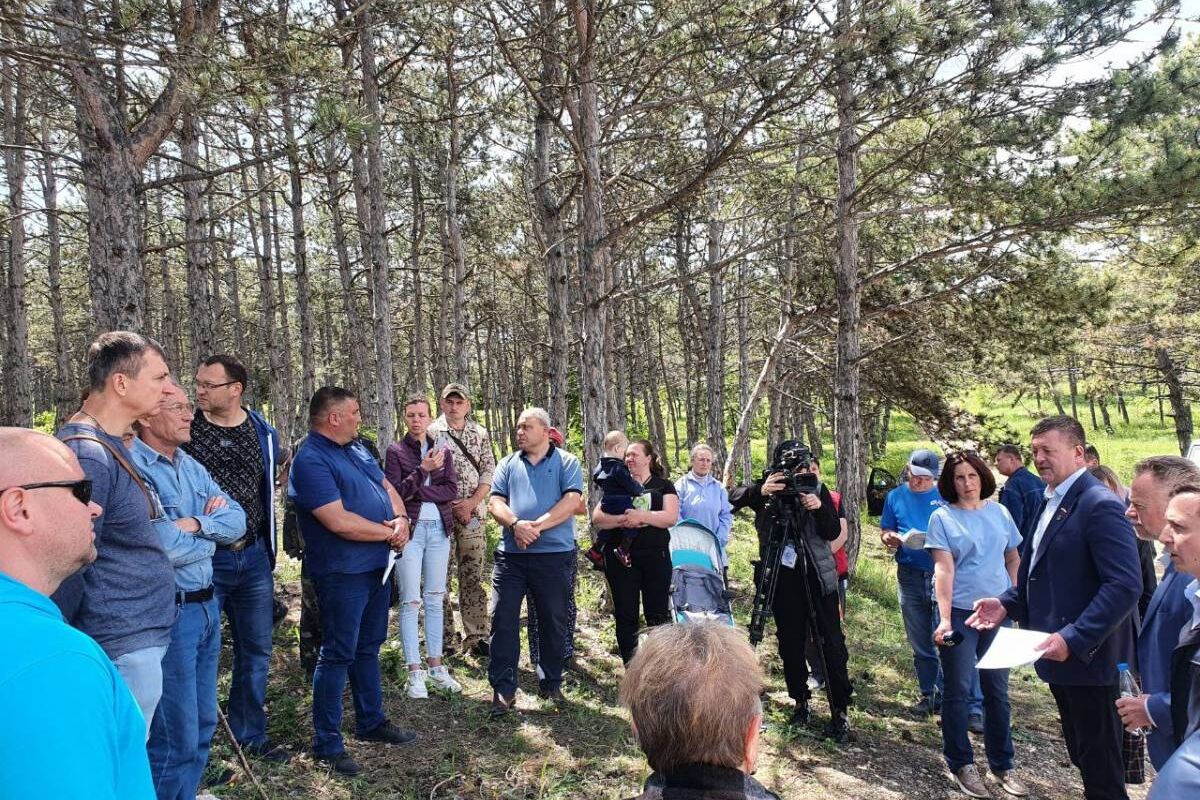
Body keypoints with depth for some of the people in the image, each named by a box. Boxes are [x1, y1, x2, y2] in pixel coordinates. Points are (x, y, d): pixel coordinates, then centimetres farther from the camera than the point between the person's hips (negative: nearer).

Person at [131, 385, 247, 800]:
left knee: (203, 722, 19)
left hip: (206, 605, 8)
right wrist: (210, 537, -5)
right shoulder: (132, 468, -17)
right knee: (176, 737, 2)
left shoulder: (192, 466, 10)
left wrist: (197, 524, -13)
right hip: (168, 611, -8)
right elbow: (166, 547, -24)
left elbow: (237, 520, 5)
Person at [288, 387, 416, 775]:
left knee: (368, 648, 19)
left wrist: (402, 519, -7)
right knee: (339, 654, 0)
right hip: (343, 572, -9)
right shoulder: (310, 461, -19)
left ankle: (372, 722, 32)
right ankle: (327, 743, 13)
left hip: (378, 565, 9)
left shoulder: (357, 450, 11)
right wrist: (390, 532, -14)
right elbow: (339, 521, -26)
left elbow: (388, 489, 15)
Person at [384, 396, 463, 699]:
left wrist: (418, 492, -11)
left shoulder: (442, 450, 9)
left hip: (438, 529, 3)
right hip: (409, 528, -3)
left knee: (435, 600, 9)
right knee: (410, 601, -2)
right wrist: (423, 470, -19)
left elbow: (452, 490, 0)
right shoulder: (396, 451, 1)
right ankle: (415, 671, 5)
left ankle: (435, 664, 17)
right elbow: (395, 492, -9)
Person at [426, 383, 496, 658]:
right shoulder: (431, 432, 0)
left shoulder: (480, 433, 10)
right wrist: (454, 506, -10)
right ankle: (444, 637, 12)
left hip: (472, 512, 3)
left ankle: (475, 636, 10)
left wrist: (472, 502, -9)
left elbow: (489, 471, 6)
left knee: (473, 576, 5)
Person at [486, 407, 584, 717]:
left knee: (554, 622, 9)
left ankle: (551, 684, 25)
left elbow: (571, 502, -9)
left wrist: (537, 526, -17)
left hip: (554, 554, -2)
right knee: (502, 620, 0)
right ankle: (503, 688, 10)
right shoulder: (507, 464, 13)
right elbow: (495, 503, 3)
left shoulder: (566, 463, 4)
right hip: (510, 554, 2)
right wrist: (516, 524, -17)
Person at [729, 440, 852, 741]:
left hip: (819, 576, 0)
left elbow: (833, 533, -2)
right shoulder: (767, 490, -2)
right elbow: (733, 498, -18)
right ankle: (800, 702, 25)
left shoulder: (817, 490, 0)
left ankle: (840, 710, 8)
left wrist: (819, 508, -20)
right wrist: (759, 492, -34)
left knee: (832, 643, -1)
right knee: (790, 644, 9)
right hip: (783, 578, 0)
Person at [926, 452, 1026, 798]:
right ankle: (961, 764, 19)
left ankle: (1002, 764, 26)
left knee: (997, 690, 12)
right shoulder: (942, 517, -6)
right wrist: (944, 619, -20)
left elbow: (1013, 558, 12)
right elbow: (943, 568, -13)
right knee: (958, 690, 5)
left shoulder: (999, 512, 4)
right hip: (960, 613, -3)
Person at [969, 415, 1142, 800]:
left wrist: (1074, 638, -29)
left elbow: (1125, 586, -25)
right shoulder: (1050, 501, 11)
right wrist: (1008, 604, 5)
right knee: (1082, 756, 22)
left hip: (1087, 656, -9)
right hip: (1059, 653, 9)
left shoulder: (1100, 505, -19)